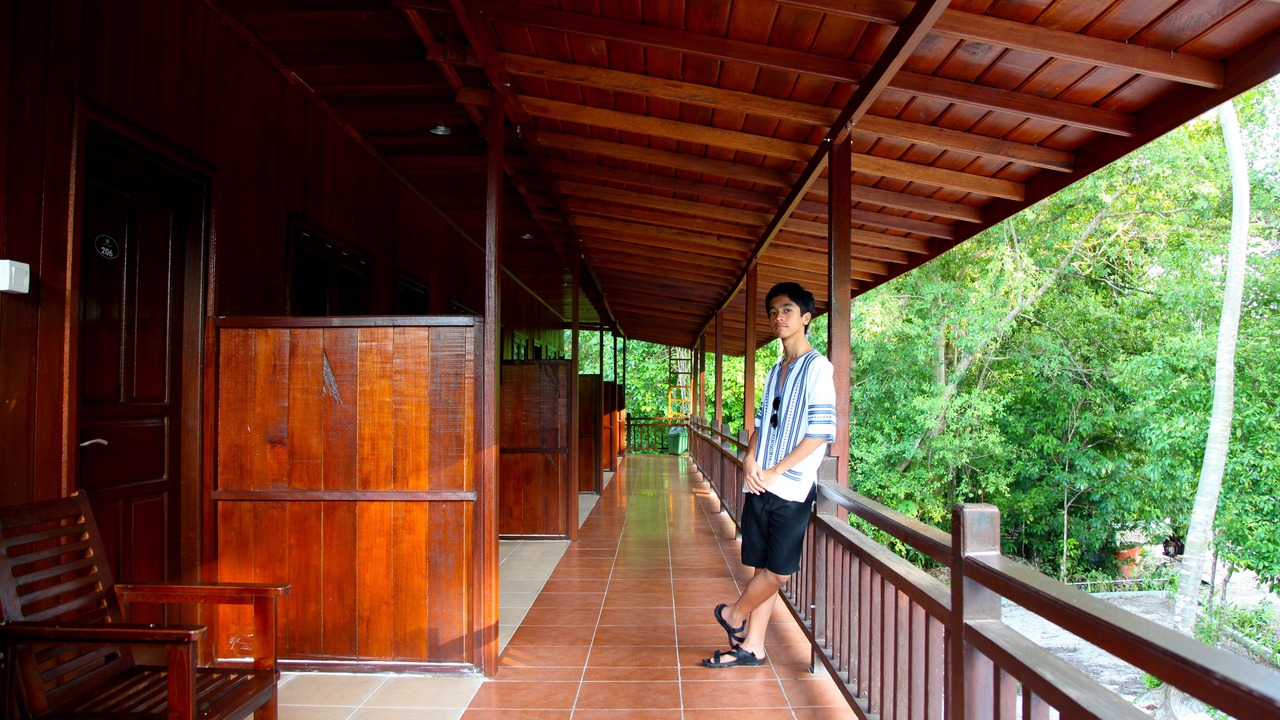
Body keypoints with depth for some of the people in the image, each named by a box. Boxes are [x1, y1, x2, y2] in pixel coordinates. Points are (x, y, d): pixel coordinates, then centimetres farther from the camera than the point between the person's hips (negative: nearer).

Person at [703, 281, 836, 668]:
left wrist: (776, 471, -14)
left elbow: (822, 431, -14)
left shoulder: (817, 367, -8)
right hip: (760, 485, 6)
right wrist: (750, 459, -3)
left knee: (778, 572, -2)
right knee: (764, 568, 11)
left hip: (791, 488, -6)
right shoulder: (776, 370, 16)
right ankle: (752, 646, 21)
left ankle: (733, 614, 22)